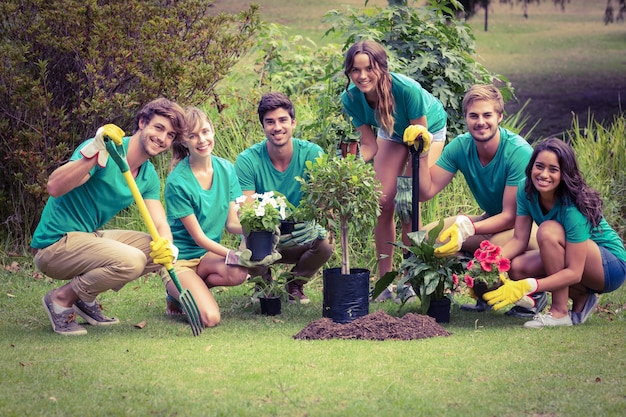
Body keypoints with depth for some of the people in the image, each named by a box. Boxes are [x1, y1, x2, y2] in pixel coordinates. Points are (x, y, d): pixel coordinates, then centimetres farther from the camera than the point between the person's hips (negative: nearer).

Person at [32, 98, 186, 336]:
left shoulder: (149, 176, 8)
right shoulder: (107, 150, -18)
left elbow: (161, 224, 1)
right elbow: (54, 188, -31)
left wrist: (167, 246, -23)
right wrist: (95, 153, -43)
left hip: (91, 237, 9)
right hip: (55, 244, -9)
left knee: (161, 250, -1)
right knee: (131, 260, -29)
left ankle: (85, 298, 10)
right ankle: (61, 299, -6)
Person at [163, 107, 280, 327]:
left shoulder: (226, 169, -1)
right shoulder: (177, 182, -19)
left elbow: (232, 223, 1)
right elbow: (198, 236, -16)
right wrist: (234, 255, -27)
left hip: (209, 254, 5)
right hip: (179, 257, -5)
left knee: (238, 273, -30)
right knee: (209, 318, -26)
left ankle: (193, 288, 1)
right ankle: (176, 292, 7)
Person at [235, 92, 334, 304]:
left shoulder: (312, 154, -11)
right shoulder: (248, 160, -14)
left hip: (302, 238, 1)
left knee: (325, 243, -31)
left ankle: (296, 284, 6)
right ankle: (265, 285, 7)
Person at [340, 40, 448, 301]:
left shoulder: (407, 90, -40)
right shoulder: (351, 98, -27)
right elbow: (370, 145, -18)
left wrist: (407, 180, -28)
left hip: (429, 129, -4)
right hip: (392, 133, 4)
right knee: (383, 203, -9)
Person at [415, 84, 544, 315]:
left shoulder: (519, 152, -26)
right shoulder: (460, 146, -8)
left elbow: (512, 216, -26)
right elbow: (425, 192, -9)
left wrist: (467, 228, -38)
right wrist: (421, 153, -23)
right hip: (492, 220, 6)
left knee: (498, 243, -40)